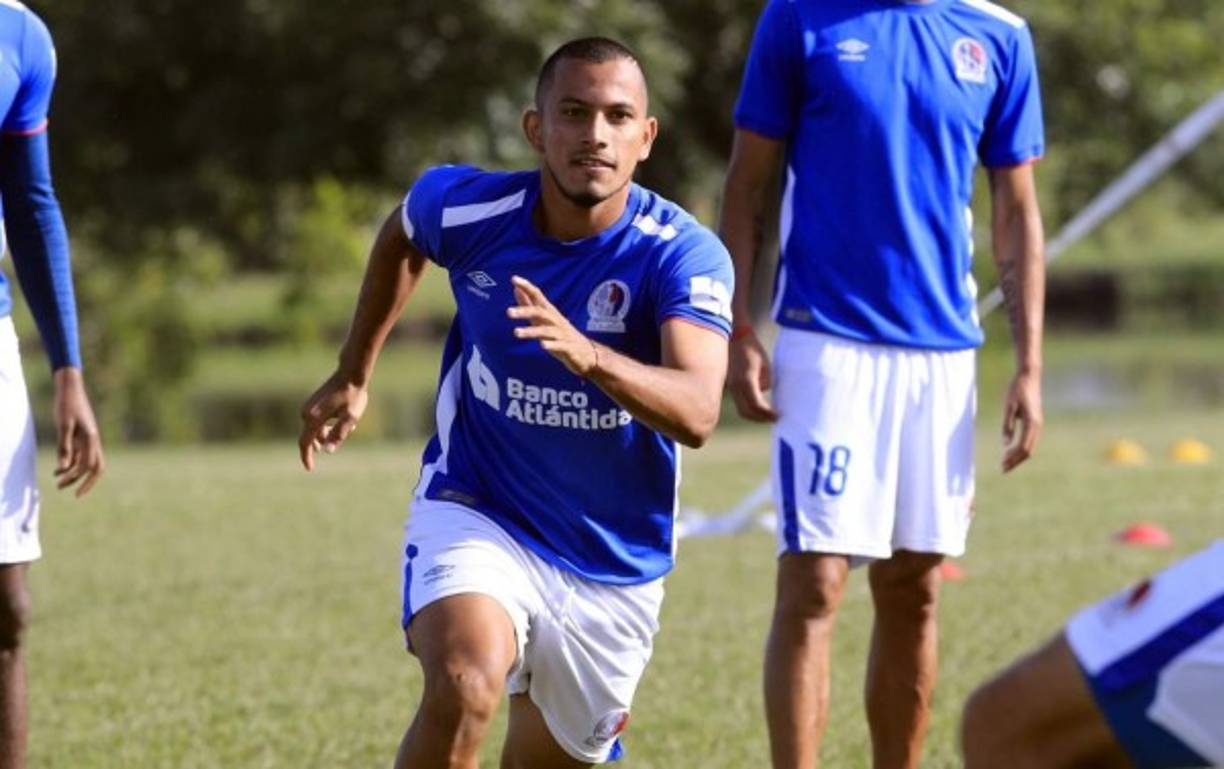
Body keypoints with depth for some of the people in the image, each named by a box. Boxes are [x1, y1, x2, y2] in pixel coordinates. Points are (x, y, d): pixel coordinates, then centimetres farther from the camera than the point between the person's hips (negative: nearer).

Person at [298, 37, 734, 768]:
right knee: (464, 686, -31)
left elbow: (696, 413, -35)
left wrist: (586, 354, -53)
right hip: (476, 515, -1)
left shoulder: (684, 254, -19)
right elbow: (401, 237, 14)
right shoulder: (466, 208, -12)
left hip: (615, 565, 1)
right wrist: (353, 377, 18)